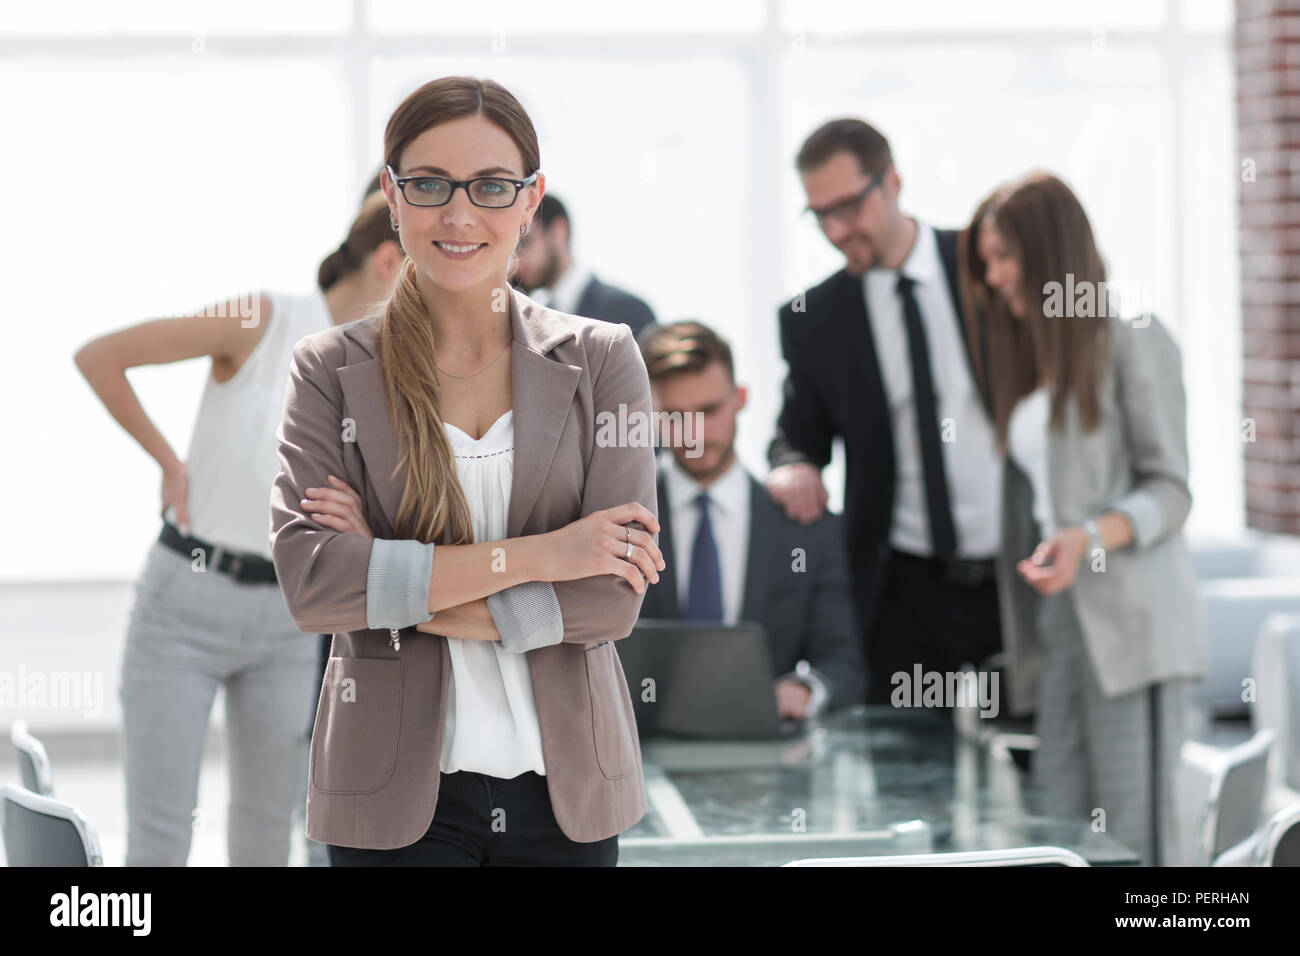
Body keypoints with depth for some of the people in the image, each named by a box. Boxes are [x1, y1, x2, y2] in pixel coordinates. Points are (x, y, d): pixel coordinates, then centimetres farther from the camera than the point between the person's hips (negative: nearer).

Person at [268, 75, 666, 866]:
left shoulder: (601, 360, 1)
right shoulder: (331, 371, 0)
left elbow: (612, 596, -9)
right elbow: (307, 578, -13)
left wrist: (393, 587, -13)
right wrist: (528, 556, -17)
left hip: (566, 793, 1)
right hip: (398, 797, -1)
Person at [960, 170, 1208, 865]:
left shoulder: (1133, 343, -2)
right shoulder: (1028, 361, 20)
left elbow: (1169, 490, -6)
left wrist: (1090, 538, -23)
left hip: (1130, 623, -7)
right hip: (1059, 624, 7)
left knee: (1133, 835, -9)